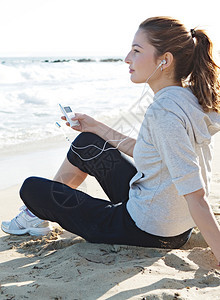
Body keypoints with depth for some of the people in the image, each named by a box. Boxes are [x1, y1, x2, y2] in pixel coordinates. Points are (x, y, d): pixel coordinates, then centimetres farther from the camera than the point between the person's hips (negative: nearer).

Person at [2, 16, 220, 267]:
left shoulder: (164, 112, -28)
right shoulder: (187, 97, 1)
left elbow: (196, 197, -32)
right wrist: (97, 128, 14)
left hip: (147, 232, -9)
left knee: (31, 188, 2)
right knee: (86, 143, 21)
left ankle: (40, 209, 40)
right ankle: (39, 211, 39)